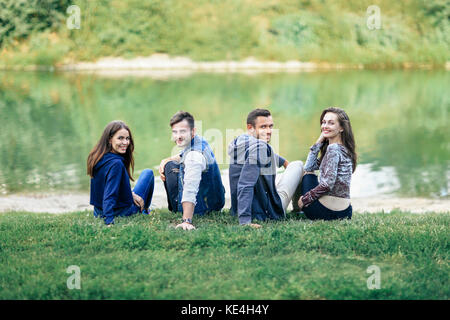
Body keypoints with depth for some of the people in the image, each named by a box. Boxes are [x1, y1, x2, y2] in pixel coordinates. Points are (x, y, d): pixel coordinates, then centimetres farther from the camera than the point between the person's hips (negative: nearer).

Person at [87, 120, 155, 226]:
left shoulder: (98, 157, -3)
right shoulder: (116, 164, -30)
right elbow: (110, 195, -35)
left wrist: (131, 194, 4)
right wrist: (109, 222, -39)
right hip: (122, 212, -8)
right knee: (148, 173, 15)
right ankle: (144, 212, 32)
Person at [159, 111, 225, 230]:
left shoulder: (195, 155, -31)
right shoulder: (199, 140, 0)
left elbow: (190, 190, -42)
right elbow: (183, 156, 23)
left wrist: (186, 221, -49)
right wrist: (165, 160, 4)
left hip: (202, 208, -10)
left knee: (170, 166, -6)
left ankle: (176, 209, 10)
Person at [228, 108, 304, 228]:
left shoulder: (238, 141, 4)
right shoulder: (259, 146, -26)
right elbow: (245, 184, -34)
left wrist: (284, 162, 42)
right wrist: (245, 221, -38)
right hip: (267, 212, -8)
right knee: (298, 165, 13)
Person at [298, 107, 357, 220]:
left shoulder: (333, 148, -16)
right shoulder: (343, 149, 12)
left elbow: (327, 184, -23)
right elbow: (310, 166, 14)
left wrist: (304, 199, -12)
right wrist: (319, 142, 8)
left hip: (328, 210, -9)